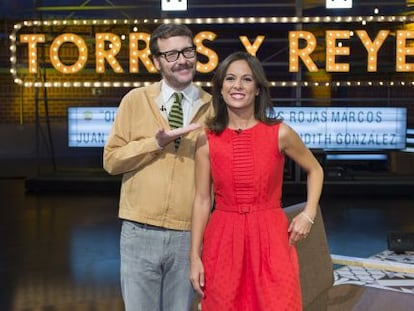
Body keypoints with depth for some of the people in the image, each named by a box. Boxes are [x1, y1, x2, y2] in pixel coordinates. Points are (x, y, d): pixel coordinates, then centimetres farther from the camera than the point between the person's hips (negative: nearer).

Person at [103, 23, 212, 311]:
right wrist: (156, 142, -15)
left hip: (189, 235, 0)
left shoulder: (212, 108, 2)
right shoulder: (135, 100, 2)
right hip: (140, 232, 0)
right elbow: (111, 160, 0)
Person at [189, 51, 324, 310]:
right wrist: (195, 257, 0)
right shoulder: (207, 139, 0)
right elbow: (202, 199, 3)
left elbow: (314, 170, 14)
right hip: (223, 241, 1)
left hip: (271, 239, -1)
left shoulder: (280, 133, -2)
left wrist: (309, 215, 1)